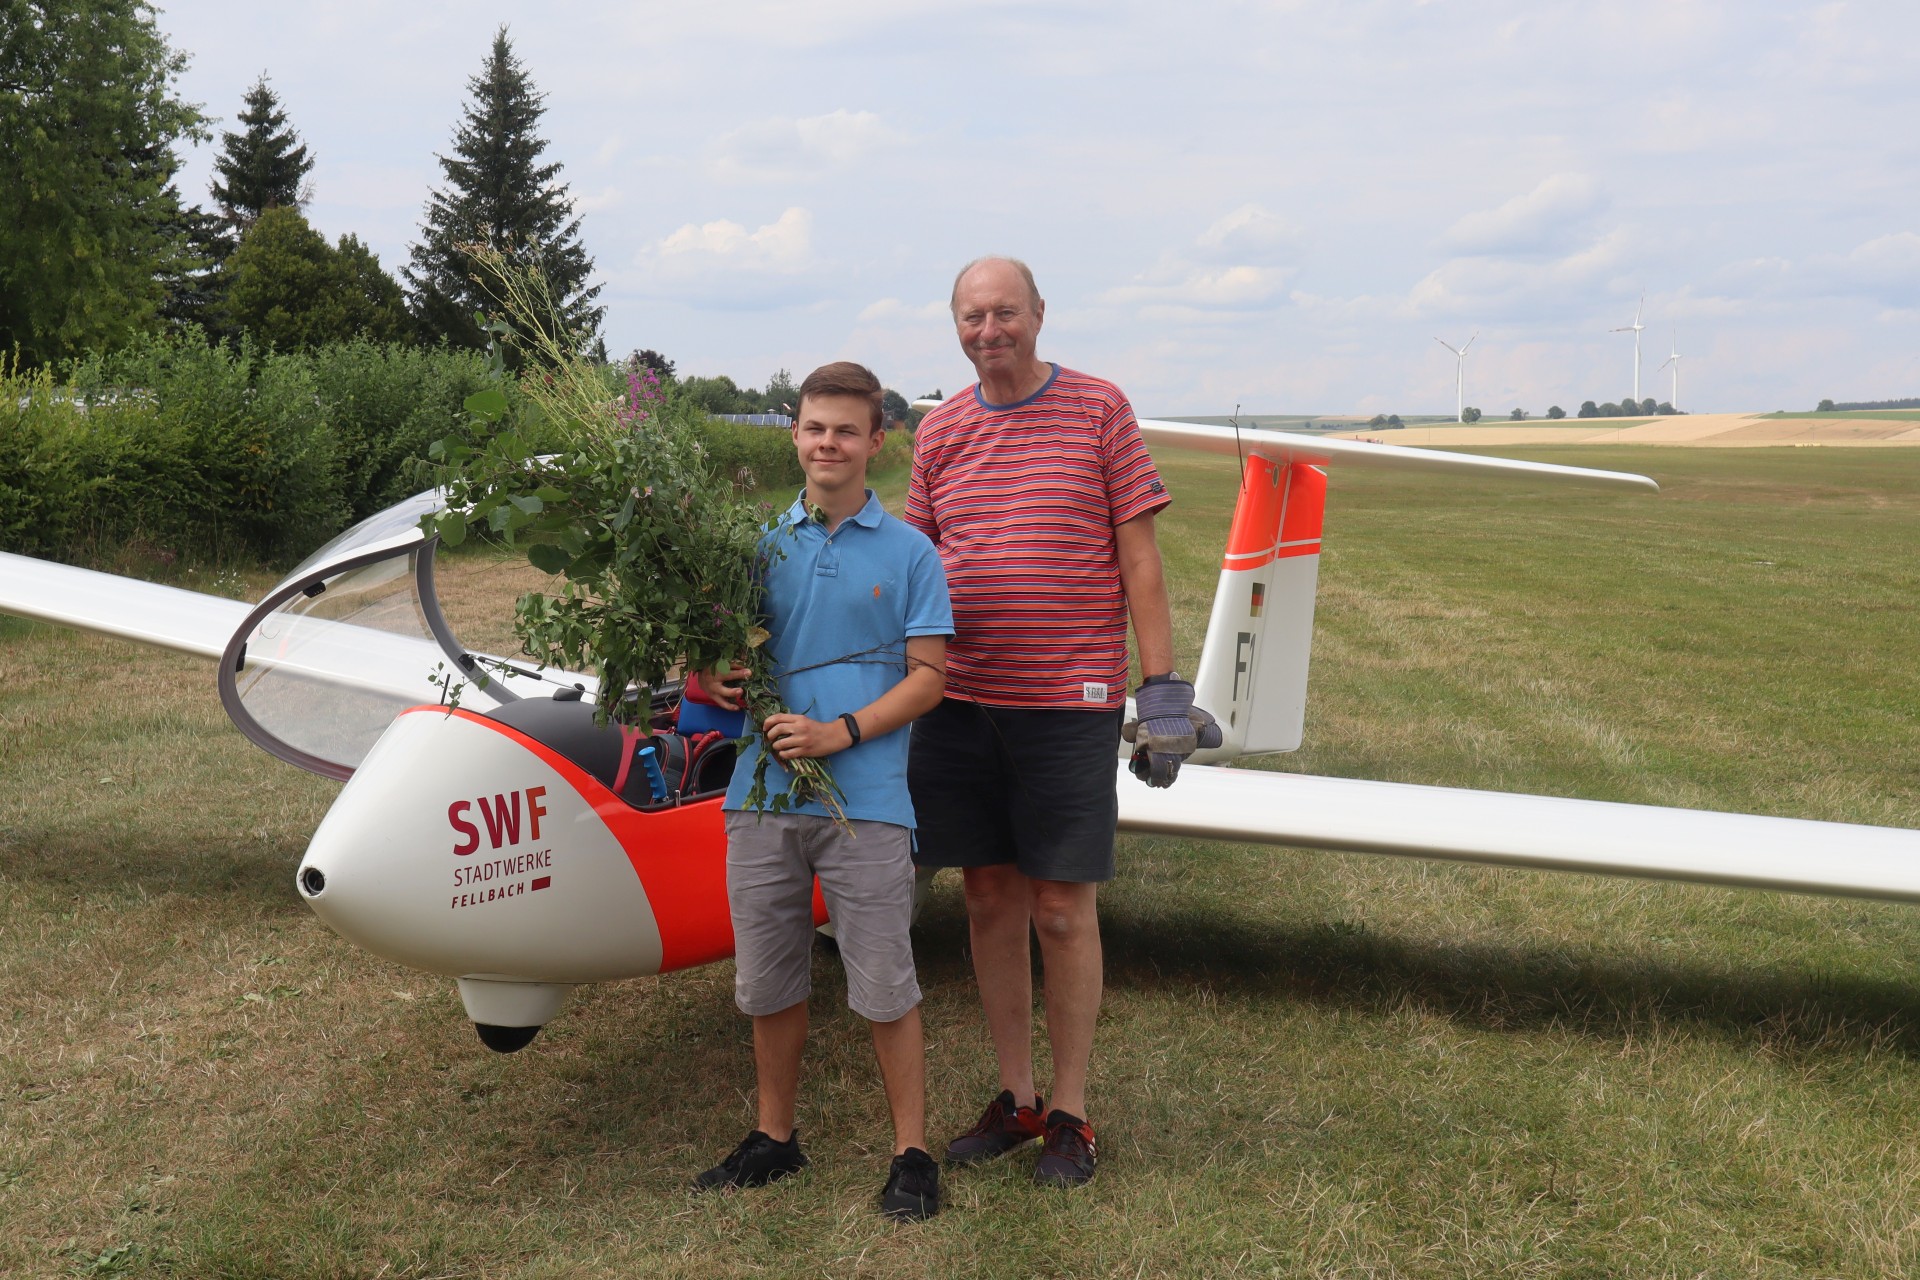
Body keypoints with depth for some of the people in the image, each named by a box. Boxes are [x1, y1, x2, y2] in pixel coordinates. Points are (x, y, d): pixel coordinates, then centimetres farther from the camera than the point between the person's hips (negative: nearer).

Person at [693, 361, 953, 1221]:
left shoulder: (908, 552, 2)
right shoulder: (761, 546, 10)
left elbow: (928, 675, -2)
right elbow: (723, 652, 16)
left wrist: (841, 732, -14)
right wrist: (715, 684, -8)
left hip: (864, 801, -3)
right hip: (762, 794, 4)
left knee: (884, 990, 2)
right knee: (768, 986, 14)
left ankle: (912, 1154, 16)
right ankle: (774, 1139, 31)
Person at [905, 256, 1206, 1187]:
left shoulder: (1100, 410, 0)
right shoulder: (940, 432, 10)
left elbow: (1139, 557, -1)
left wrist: (1163, 689, -7)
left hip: (1069, 700, -4)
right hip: (961, 698, 4)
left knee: (1062, 907, 1)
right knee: (989, 899, 10)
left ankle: (1070, 1115, 16)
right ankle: (1015, 1100, 25)